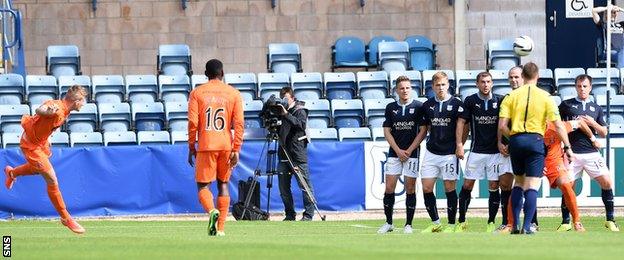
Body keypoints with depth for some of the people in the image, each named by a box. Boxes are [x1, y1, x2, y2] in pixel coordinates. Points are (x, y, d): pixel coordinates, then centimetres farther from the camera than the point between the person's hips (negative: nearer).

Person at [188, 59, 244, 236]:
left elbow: (193, 122, -5)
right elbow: (239, 124, -2)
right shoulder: (233, 93, 4)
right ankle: (221, 228, 9)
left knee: (203, 185, 2)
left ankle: (211, 211, -29)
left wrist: (191, 147, 3)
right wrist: (236, 150, -1)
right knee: (223, 184, 13)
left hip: (205, 145, -2)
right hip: (226, 145, 2)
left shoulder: (197, 93, 1)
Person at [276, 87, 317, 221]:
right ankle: (290, 214, 12)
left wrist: (286, 115, -25)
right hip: (284, 154, 6)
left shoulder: (300, 110, -1)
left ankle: (308, 214, -1)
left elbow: (301, 124, -19)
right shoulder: (281, 111, 14)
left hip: (298, 154, -6)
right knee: (283, 187, 4)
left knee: (304, 185, -4)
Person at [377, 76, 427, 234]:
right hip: (394, 154, 2)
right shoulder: (391, 108, 7)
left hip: (412, 154, -2)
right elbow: (387, 131, 7)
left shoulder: (418, 107, -1)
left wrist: (409, 150, -8)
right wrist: (398, 150, -4)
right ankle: (388, 223, 8)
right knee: (389, 188, -2)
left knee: (410, 188, -1)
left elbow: (423, 131, -3)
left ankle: (409, 224, 7)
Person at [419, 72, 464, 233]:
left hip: (449, 153, -4)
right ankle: (435, 223, 12)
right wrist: (436, 137, 10)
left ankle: (451, 225, 9)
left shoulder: (456, 104, -4)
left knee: (449, 188, 0)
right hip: (431, 152, 4)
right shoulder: (427, 105, 8)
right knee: (426, 188, 0)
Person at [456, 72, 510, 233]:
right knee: (467, 185, -1)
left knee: (494, 187, 0)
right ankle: (461, 221, 8)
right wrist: (459, 145, -7)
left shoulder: (499, 101, 1)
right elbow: (461, 122, 1)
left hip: (495, 151, 0)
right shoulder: (470, 101, 1)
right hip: (476, 151, 0)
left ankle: (491, 223, 9)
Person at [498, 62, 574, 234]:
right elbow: (558, 125, -2)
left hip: (516, 140, 2)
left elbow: (502, 126, -2)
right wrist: (567, 147, 5)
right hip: (535, 140, -2)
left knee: (519, 181, 18)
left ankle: (515, 225, 14)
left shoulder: (512, 96, 5)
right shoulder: (545, 97, 1)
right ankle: (527, 226, -11)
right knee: (532, 185, -2)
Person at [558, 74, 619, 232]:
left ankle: (610, 220, -2)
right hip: (572, 152, -2)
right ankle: (566, 222, 8)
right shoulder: (566, 105, 9)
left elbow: (603, 133, 16)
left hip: (591, 152, 2)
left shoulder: (596, 108, 17)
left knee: (606, 182, -10)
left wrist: (593, 124, -2)